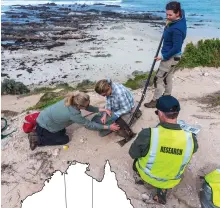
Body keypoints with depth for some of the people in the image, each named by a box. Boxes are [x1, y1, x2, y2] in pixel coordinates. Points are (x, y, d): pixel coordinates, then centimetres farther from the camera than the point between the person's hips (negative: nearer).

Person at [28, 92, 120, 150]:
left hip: (45, 118, 8)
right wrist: (108, 127, -18)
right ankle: (37, 139, 6)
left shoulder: (72, 100, -13)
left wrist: (102, 109, -9)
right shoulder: (73, 114, -33)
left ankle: (39, 133, 25)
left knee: (62, 132, 23)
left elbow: (88, 107, 1)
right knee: (64, 139, 6)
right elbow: (89, 125, -23)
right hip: (44, 126, -8)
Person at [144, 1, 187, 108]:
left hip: (171, 57, -10)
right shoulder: (181, 17, 0)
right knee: (167, 78, 20)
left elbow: (176, 48, -27)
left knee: (158, 79, -1)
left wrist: (164, 57, -17)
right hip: (171, 56, 10)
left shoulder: (177, 29, -28)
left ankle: (156, 101, 11)